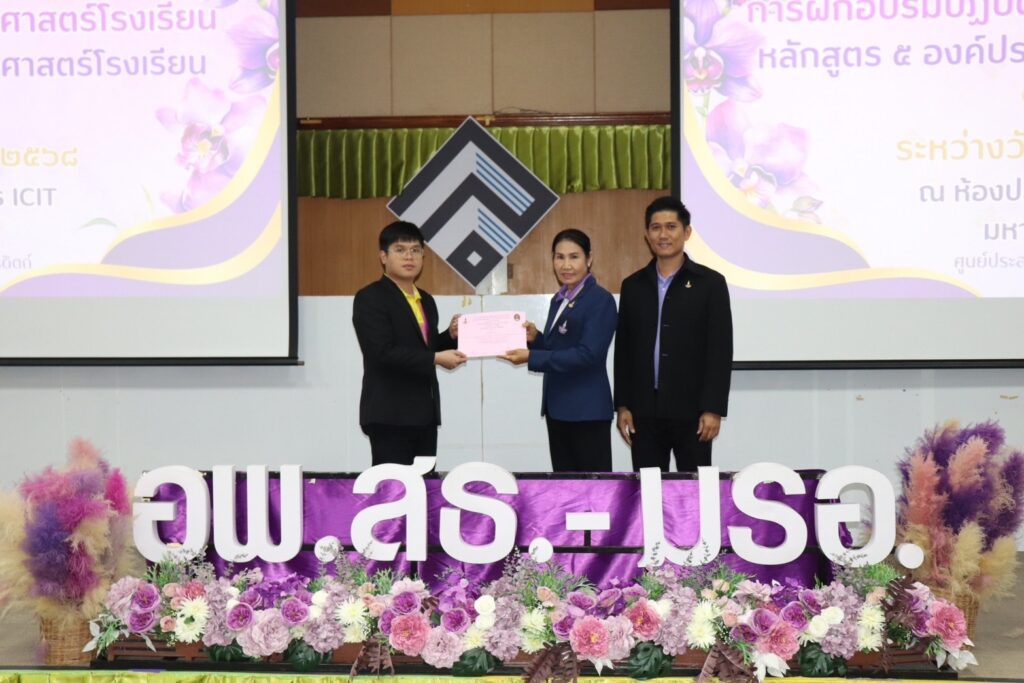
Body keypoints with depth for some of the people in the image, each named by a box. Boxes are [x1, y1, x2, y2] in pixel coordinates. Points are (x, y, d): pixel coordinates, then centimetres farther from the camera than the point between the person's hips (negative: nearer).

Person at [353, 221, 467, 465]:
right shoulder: (370, 298, -9)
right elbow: (383, 353, -20)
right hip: (390, 414, -8)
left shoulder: (426, 301, 16)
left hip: (424, 413, 8)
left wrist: (450, 336, 3)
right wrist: (436, 359, -21)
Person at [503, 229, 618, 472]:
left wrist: (531, 357, -20)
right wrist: (535, 338, -1)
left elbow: (587, 354, -21)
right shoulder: (558, 299, 13)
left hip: (587, 410, -8)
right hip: (557, 407, 8)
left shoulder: (600, 300, -12)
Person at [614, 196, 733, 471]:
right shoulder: (633, 286, 10)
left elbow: (721, 350, -5)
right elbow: (623, 350, 11)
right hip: (644, 411, 3)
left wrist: (714, 409, -11)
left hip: (692, 411, -3)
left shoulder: (710, 283, -1)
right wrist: (622, 406, 4)